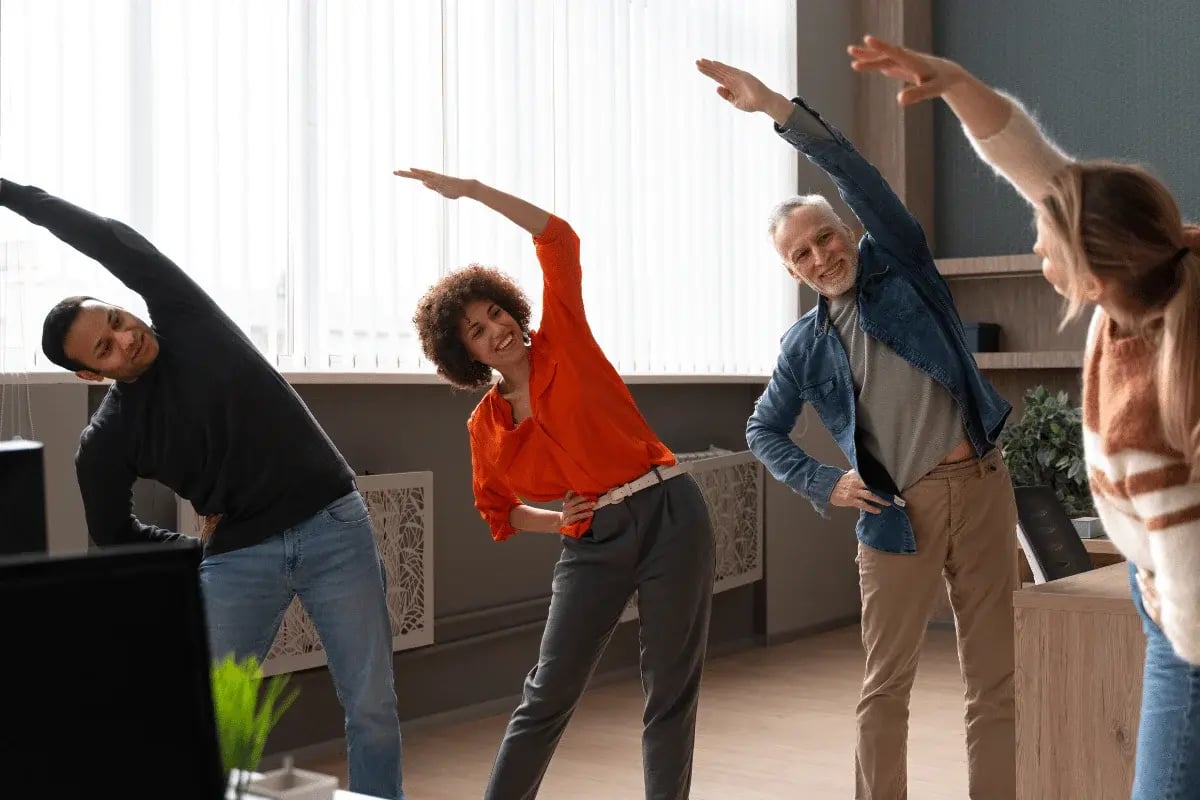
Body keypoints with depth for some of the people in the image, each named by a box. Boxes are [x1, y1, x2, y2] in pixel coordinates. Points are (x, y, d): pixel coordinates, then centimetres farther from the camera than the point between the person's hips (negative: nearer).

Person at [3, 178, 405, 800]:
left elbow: (117, 243, -11)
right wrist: (204, 551, 7)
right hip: (240, 558, 1)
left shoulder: (186, 321, -3)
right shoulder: (104, 441, -2)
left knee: (372, 705, 2)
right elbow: (112, 536, 11)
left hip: (335, 526, -1)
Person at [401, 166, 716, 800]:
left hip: (670, 516, -2)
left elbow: (558, 240, -7)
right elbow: (496, 508, 20)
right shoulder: (485, 426, 7)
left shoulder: (563, 343, 2)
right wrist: (558, 521, 1)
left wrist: (469, 189, -11)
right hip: (593, 543, 2)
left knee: (671, 690, 2)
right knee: (548, 691, 0)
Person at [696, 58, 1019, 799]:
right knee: (886, 684, 5)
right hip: (899, 511, 1)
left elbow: (857, 176, -11)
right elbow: (763, 431, 16)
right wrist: (822, 483, 0)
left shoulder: (898, 264, 4)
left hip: (981, 486, -1)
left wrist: (779, 109, -19)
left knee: (994, 678, 5)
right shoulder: (806, 344, 7)